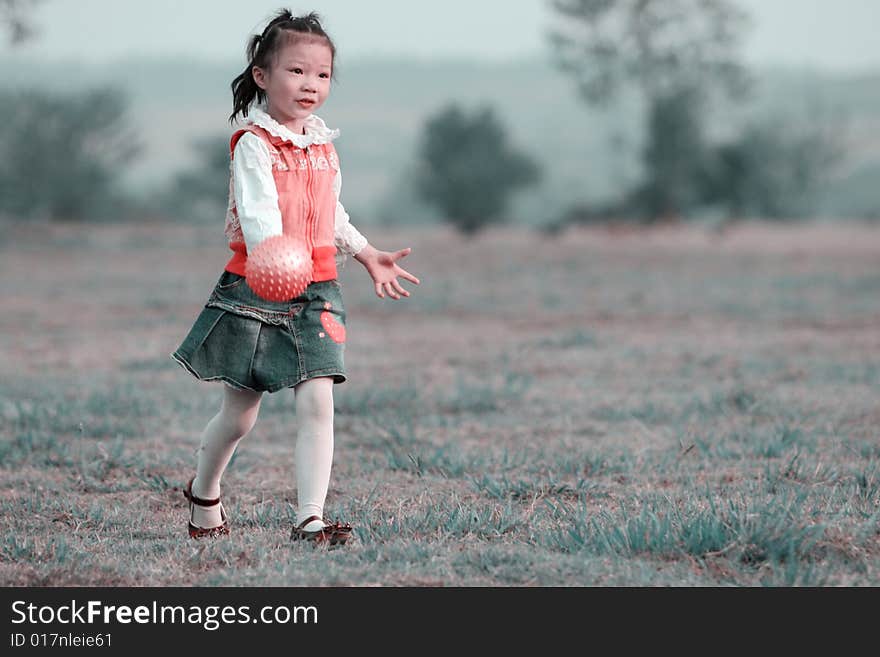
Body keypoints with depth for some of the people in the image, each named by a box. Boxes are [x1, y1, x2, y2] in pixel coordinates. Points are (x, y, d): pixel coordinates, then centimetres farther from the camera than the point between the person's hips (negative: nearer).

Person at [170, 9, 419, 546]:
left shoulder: (323, 144, 11)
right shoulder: (254, 143, -11)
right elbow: (257, 208, -27)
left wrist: (367, 254, 26)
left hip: (315, 291, 5)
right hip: (254, 289, -5)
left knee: (317, 401, -11)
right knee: (241, 411, 8)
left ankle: (311, 518, -13)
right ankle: (204, 494, 35)